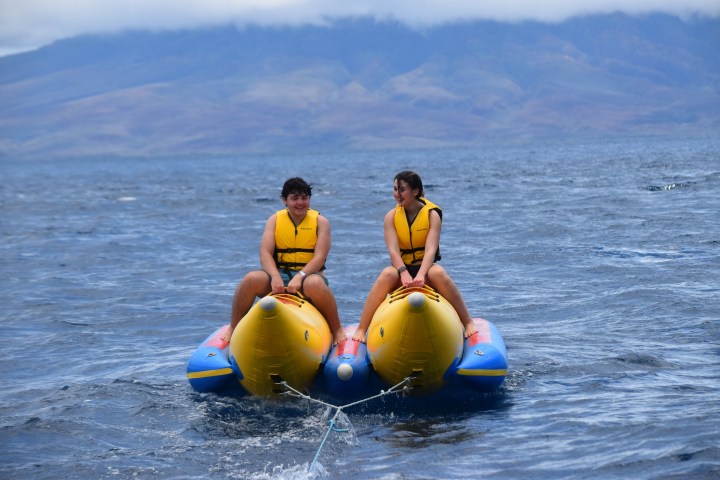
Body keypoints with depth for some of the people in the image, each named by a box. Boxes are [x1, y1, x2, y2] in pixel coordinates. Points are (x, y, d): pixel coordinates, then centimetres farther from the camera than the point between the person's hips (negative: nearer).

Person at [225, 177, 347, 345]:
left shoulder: (320, 222, 3)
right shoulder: (274, 220, 8)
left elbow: (320, 257, -9)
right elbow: (265, 253, -4)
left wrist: (299, 277, -26)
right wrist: (275, 277, -24)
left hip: (307, 275, -2)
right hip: (279, 274, 2)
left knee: (315, 284, -39)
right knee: (251, 279, -29)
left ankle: (337, 330, -18)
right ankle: (233, 329, -10)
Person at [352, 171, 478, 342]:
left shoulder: (432, 214, -5)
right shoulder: (391, 217, 0)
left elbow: (431, 250, -17)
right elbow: (393, 251, -13)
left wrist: (421, 274, -35)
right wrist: (404, 273, -32)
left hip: (426, 269, -1)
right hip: (401, 268, 1)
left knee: (438, 273, -36)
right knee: (387, 274, -33)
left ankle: (468, 323, -27)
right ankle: (361, 329, -31)